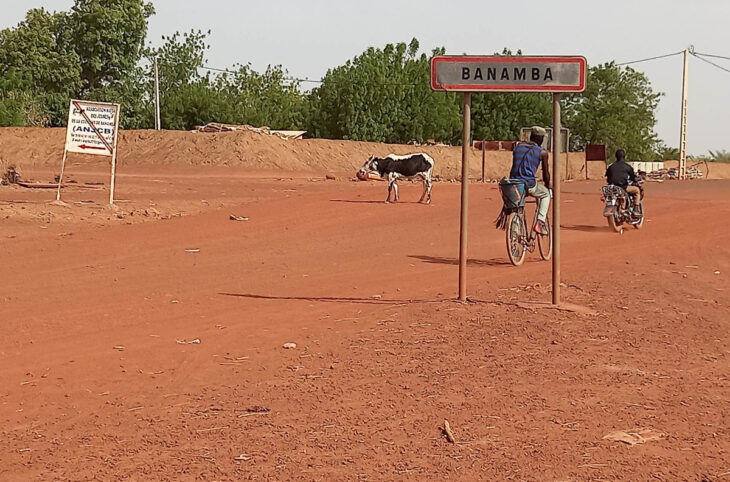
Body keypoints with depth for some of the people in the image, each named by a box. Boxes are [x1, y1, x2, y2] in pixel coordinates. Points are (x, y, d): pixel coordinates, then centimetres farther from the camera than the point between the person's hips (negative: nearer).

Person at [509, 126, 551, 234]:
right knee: (546, 194, 25)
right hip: (529, 185, -4)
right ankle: (540, 223, 12)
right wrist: (548, 186, 28)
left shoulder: (518, 146, 15)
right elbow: (546, 174, 10)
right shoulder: (542, 152, 4)